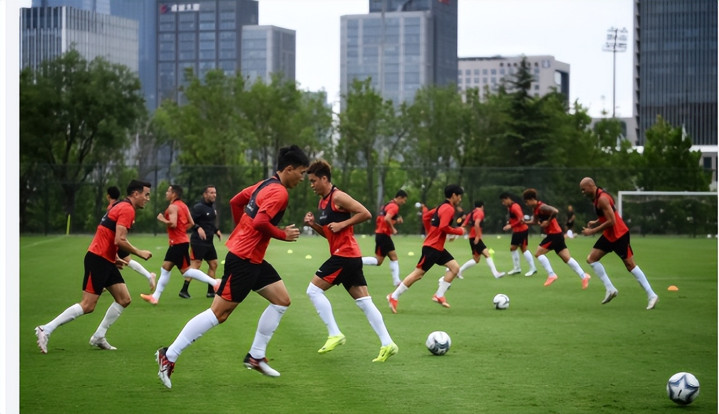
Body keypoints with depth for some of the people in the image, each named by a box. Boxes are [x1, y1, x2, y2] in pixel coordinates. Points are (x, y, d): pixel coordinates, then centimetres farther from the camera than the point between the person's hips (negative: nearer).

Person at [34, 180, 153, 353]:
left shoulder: (121, 207, 18)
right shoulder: (127, 209, -14)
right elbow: (120, 240, -22)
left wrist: (114, 258, 17)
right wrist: (140, 253, -10)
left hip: (106, 261, 10)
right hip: (98, 259, -10)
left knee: (124, 299, 7)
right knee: (88, 305, -11)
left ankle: (98, 337, 12)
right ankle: (46, 330, -8)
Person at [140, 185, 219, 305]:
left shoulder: (173, 207, -15)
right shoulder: (183, 206, 13)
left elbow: (173, 224, -26)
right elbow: (191, 223, 14)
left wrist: (162, 219, -11)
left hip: (179, 243, -10)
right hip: (176, 243, 10)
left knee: (186, 270, -7)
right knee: (166, 267, 11)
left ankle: (214, 282, -7)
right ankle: (155, 296, 14)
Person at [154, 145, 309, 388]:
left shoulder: (265, 185, 12)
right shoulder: (279, 192, -17)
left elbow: (236, 201, 19)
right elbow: (260, 222, -27)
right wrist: (284, 235, -13)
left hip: (253, 259, 11)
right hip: (244, 260, -11)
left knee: (282, 300, 11)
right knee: (219, 313, -7)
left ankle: (256, 356, 15)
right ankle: (169, 356, -2)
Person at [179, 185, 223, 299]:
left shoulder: (212, 207, 15)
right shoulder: (198, 207, -12)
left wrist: (216, 230, 12)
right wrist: (198, 228, -31)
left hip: (209, 242, 9)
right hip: (198, 242, -9)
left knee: (213, 264, 10)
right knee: (196, 265, -12)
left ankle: (211, 291, 19)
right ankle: (184, 290, -8)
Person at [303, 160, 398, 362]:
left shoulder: (338, 197, -10)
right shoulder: (322, 201, 18)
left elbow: (365, 214, -15)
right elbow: (327, 233, 26)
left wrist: (342, 224, -16)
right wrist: (313, 224, 8)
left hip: (344, 255, -10)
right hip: (349, 257, 10)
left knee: (314, 289, -6)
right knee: (364, 302, 4)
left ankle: (335, 334, -6)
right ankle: (387, 343, 0)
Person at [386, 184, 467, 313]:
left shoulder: (442, 207, 15)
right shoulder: (448, 209, -14)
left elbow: (425, 217, 21)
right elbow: (444, 227, -26)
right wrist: (459, 231, -13)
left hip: (438, 248, 10)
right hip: (432, 247, -10)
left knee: (455, 267, 5)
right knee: (418, 273, -6)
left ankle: (439, 296, 5)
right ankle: (394, 297, 1)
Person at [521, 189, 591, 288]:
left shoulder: (541, 207, -16)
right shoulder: (535, 209, 14)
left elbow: (555, 211, -29)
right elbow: (535, 221, 22)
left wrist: (547, 222, -20)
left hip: (554, 234, -10)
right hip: (556, 234, 10)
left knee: (538, 253, -7)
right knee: (566, 258, 7)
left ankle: (551, 275, -6)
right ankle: (583, 276, 5)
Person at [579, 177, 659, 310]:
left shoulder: (602, 198, -20)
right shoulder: (597, 197, 10)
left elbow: (611, 221, -24)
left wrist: (592, 231, -18)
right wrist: (595, 222, 8)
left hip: (619, 235, -10)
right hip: (609, 236, 10)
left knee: (630, 265, -7)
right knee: (591, 259, 4)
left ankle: (651, 295, -2)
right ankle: (610, 289, 5)